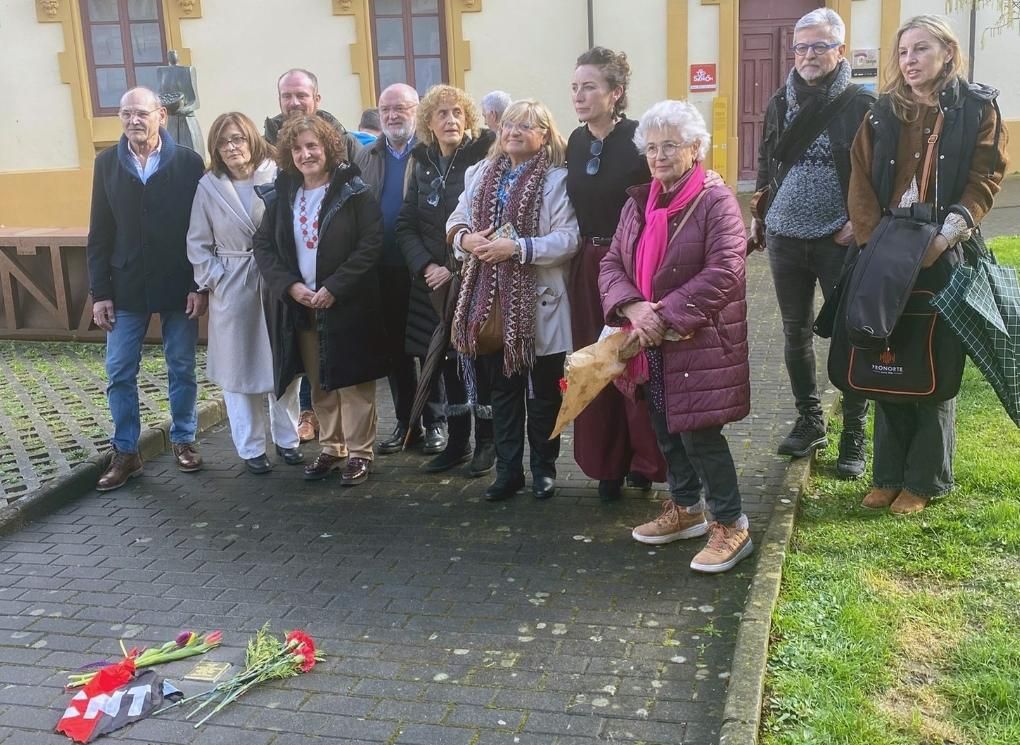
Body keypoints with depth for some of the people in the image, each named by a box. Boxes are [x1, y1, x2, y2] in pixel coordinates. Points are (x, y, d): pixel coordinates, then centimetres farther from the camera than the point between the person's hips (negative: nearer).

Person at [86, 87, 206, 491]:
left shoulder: (188, 162, -5)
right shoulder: (107, 163, 2)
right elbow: (99, 234, 2)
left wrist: (201, 285, -10)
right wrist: (99, 291, -2)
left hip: (179, 286, -2)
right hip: (126, 286, 2)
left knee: (182, 368, 9)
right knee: (119, 372, 4)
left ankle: (183, 440, 26)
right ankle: (125, 452, 16)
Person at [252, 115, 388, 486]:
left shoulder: (353, 191, -7)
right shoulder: (281, 195, 7)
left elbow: (371, 244, -13)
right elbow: (263, 246, 6)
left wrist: (333, 288, -18)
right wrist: (289, 285, -10)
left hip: (347, 305, -4)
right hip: (299, 306, 4)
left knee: (352, 381, 1)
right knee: (319, 383, 12)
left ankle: (359, 451, 12)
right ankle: (331, 447, 24)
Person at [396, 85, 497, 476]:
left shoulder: (483, 159, -7)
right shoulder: (423, 165, 9)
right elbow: (406, 225, 7)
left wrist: (459, 270, -15)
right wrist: (426, 267, -9)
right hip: (434, 283, 5)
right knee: (447, 362, 10)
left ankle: (486, 441, 15)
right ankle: (457, 442, 22)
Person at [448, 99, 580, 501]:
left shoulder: (556, 179, -7)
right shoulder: (481, 173, 11)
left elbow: (568, 239, -16)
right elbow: (456, 221, 13)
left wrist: (517, 248, -23)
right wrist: (465, 239, -9)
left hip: (538, 302, -5)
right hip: (492, 300, 5)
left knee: (542, 392, 9)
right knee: (503, 388, 13)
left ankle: (544, 468, 24)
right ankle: (508, 469, 24)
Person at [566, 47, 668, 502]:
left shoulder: (639, 139, -12)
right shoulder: (576, 141, 8)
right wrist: (582, 257, 13)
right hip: (589, 267, 6)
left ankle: (646, 460, 19)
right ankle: (609, 464, 22)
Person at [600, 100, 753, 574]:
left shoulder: (716, 202, -10)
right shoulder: (637, 204, 10)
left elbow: (724, 271, -20)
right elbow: (611, 265, 6)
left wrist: (666, 316, -21)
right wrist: (632, 308, -14)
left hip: (699, 343, -7)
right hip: (650, 344, 7)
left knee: (699, 432, -6)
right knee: (666, 430, 16)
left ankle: (730, 525, 8)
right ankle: (685, 509, 34)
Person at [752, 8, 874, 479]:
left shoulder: (862, 105, -6)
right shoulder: (780, 104, 8)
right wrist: (758, 217, 15)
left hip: (839, 241, -4)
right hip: (785, 238, 4)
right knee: (795, 333, 11)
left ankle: (854, 437, 11)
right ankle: (809, 422, 26)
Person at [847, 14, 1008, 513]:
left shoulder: (978, 107, 2)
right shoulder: (884, 112, 9)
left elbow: (985, 180, -4)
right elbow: (861, 179, 3)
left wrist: (945, 235, -17)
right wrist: (874, 240, -10)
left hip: (943, 257, -3)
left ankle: (924, 480, 13)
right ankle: (888, 474, 18)